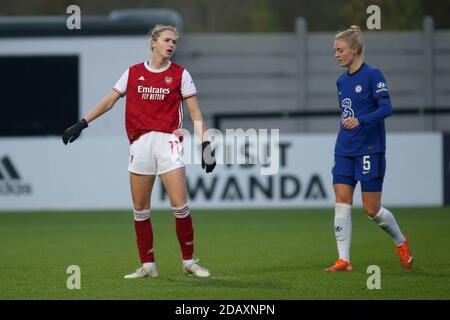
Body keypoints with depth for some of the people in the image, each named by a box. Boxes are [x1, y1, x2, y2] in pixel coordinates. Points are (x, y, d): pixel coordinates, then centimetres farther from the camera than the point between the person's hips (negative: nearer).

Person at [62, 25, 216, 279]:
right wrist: (82, 123, 7)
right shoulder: (133, 73, 9)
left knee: (180, 205, -10)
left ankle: (189, 261, 5)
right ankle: (148, 265, 13)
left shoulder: (180, 75, 4)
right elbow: (109, 101, 13)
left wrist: (205, 142, -6)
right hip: (140, 143, 2)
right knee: (140, 208, 3)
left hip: (168, 142, -2)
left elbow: (195, 113, 3)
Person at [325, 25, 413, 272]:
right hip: (344, 150, 7)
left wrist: (360, 120, -31)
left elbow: (386, 108, -18)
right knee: (342, 204, -5)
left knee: (371, 210, -1)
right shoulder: (341, 82, 11)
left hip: (370, 150, -6)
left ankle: (401, 243, 25)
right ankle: (343, 261, -4)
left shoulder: (372, 75, -10)